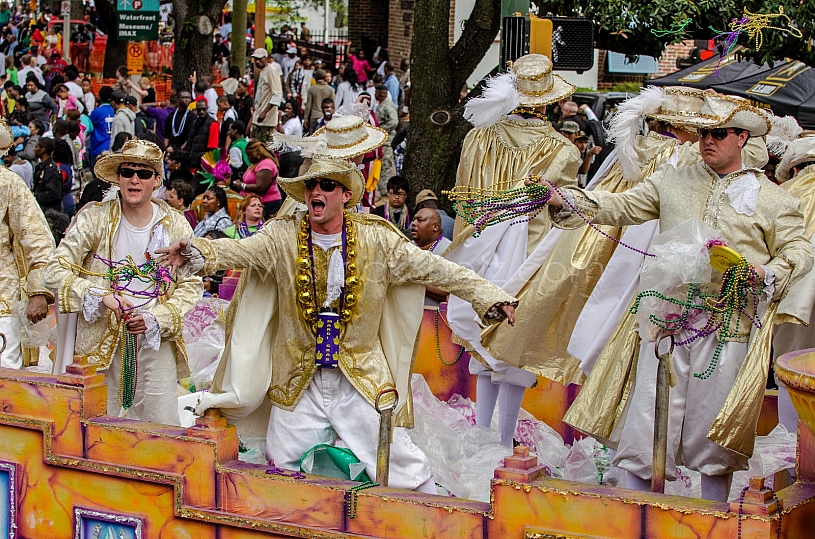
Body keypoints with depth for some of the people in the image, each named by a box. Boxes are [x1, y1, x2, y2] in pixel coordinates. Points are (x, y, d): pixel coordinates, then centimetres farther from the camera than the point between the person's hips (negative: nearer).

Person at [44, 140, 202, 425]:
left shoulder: (176, 226, 4)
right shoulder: (94, 218, -1)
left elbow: (191, 286, 5)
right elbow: (56, 271, -4)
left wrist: (155, 319, -11)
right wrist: (102, 297, -18)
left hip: (156, 339, 1)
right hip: (103, 338, -1)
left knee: (162, 424, -4)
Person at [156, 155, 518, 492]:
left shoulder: (377, 239, -2)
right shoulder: (283, 237, -2)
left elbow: (433, 269, -4)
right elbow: (240, 250, -18)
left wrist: (490, 297, -14)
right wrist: (198, 254, -39)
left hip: (362, 381, -1)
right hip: (298, 383, 1)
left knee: (400, 464, -4)